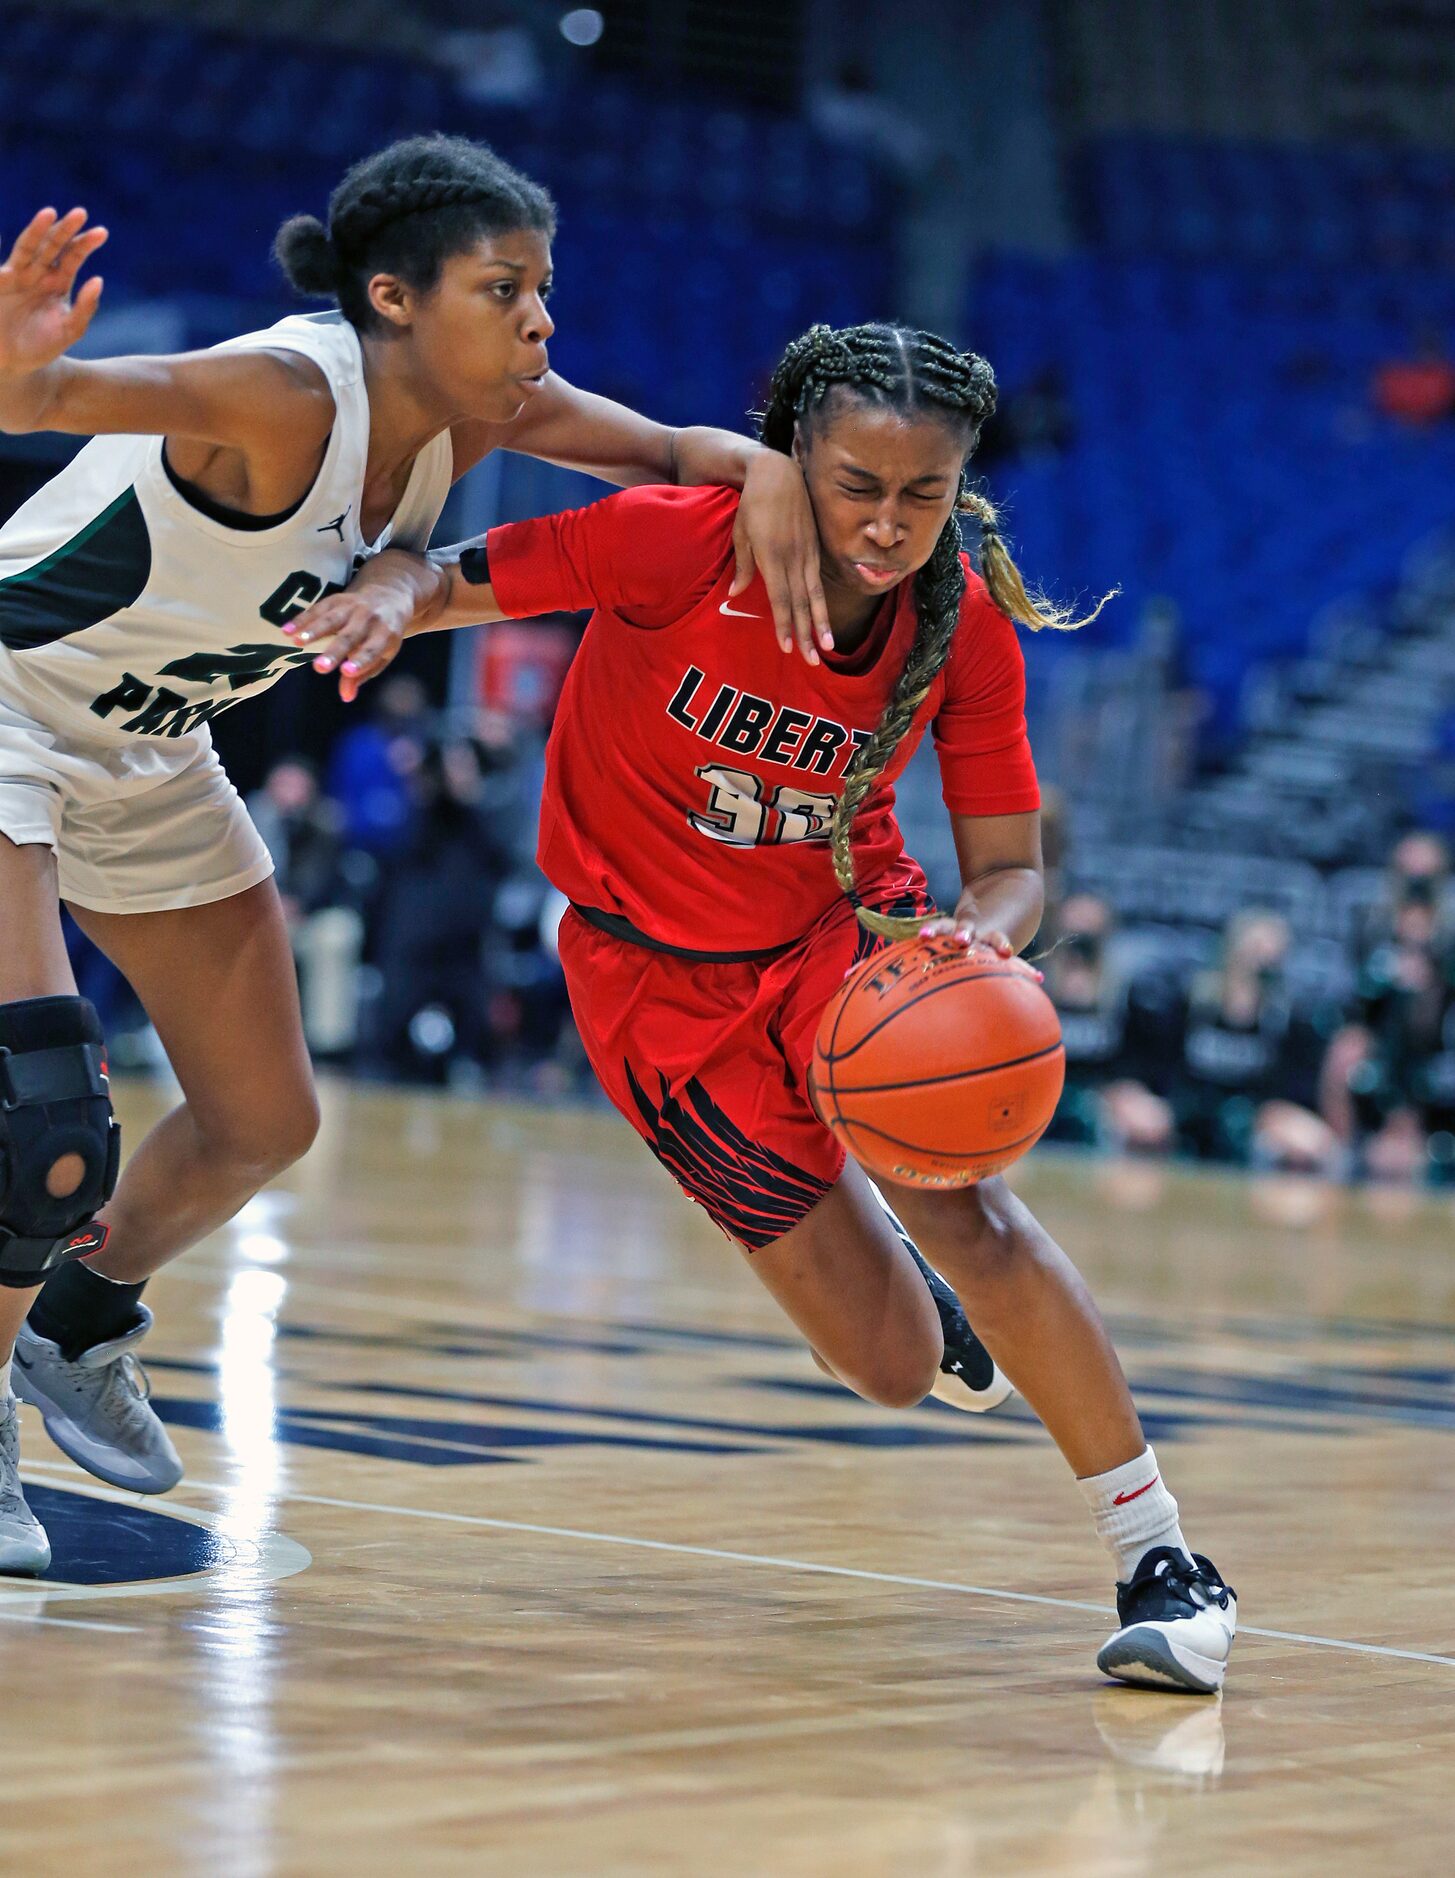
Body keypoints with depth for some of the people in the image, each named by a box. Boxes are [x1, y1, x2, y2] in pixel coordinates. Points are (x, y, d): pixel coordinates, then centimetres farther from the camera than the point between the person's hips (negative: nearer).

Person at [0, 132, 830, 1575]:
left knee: (263, 1121, 14)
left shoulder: (477, 411, -10)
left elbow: (678, 454, -1)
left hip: (146, 754, 8)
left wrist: (767, 474, -25)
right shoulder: (285, 397, -32)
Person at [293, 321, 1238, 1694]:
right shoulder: (679, 543, -23)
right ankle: (870, 1267, 33)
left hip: (842, 929, 2)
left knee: (963, 1208, -28)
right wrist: (389, 597, -36)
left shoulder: (966, 625, -15)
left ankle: (1158, 1558, -16)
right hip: (658, 971, -2)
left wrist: (979, 937, -33)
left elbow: (1009, 865, -9)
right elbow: (456, 576, -12)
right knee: (894, 1370, -7)